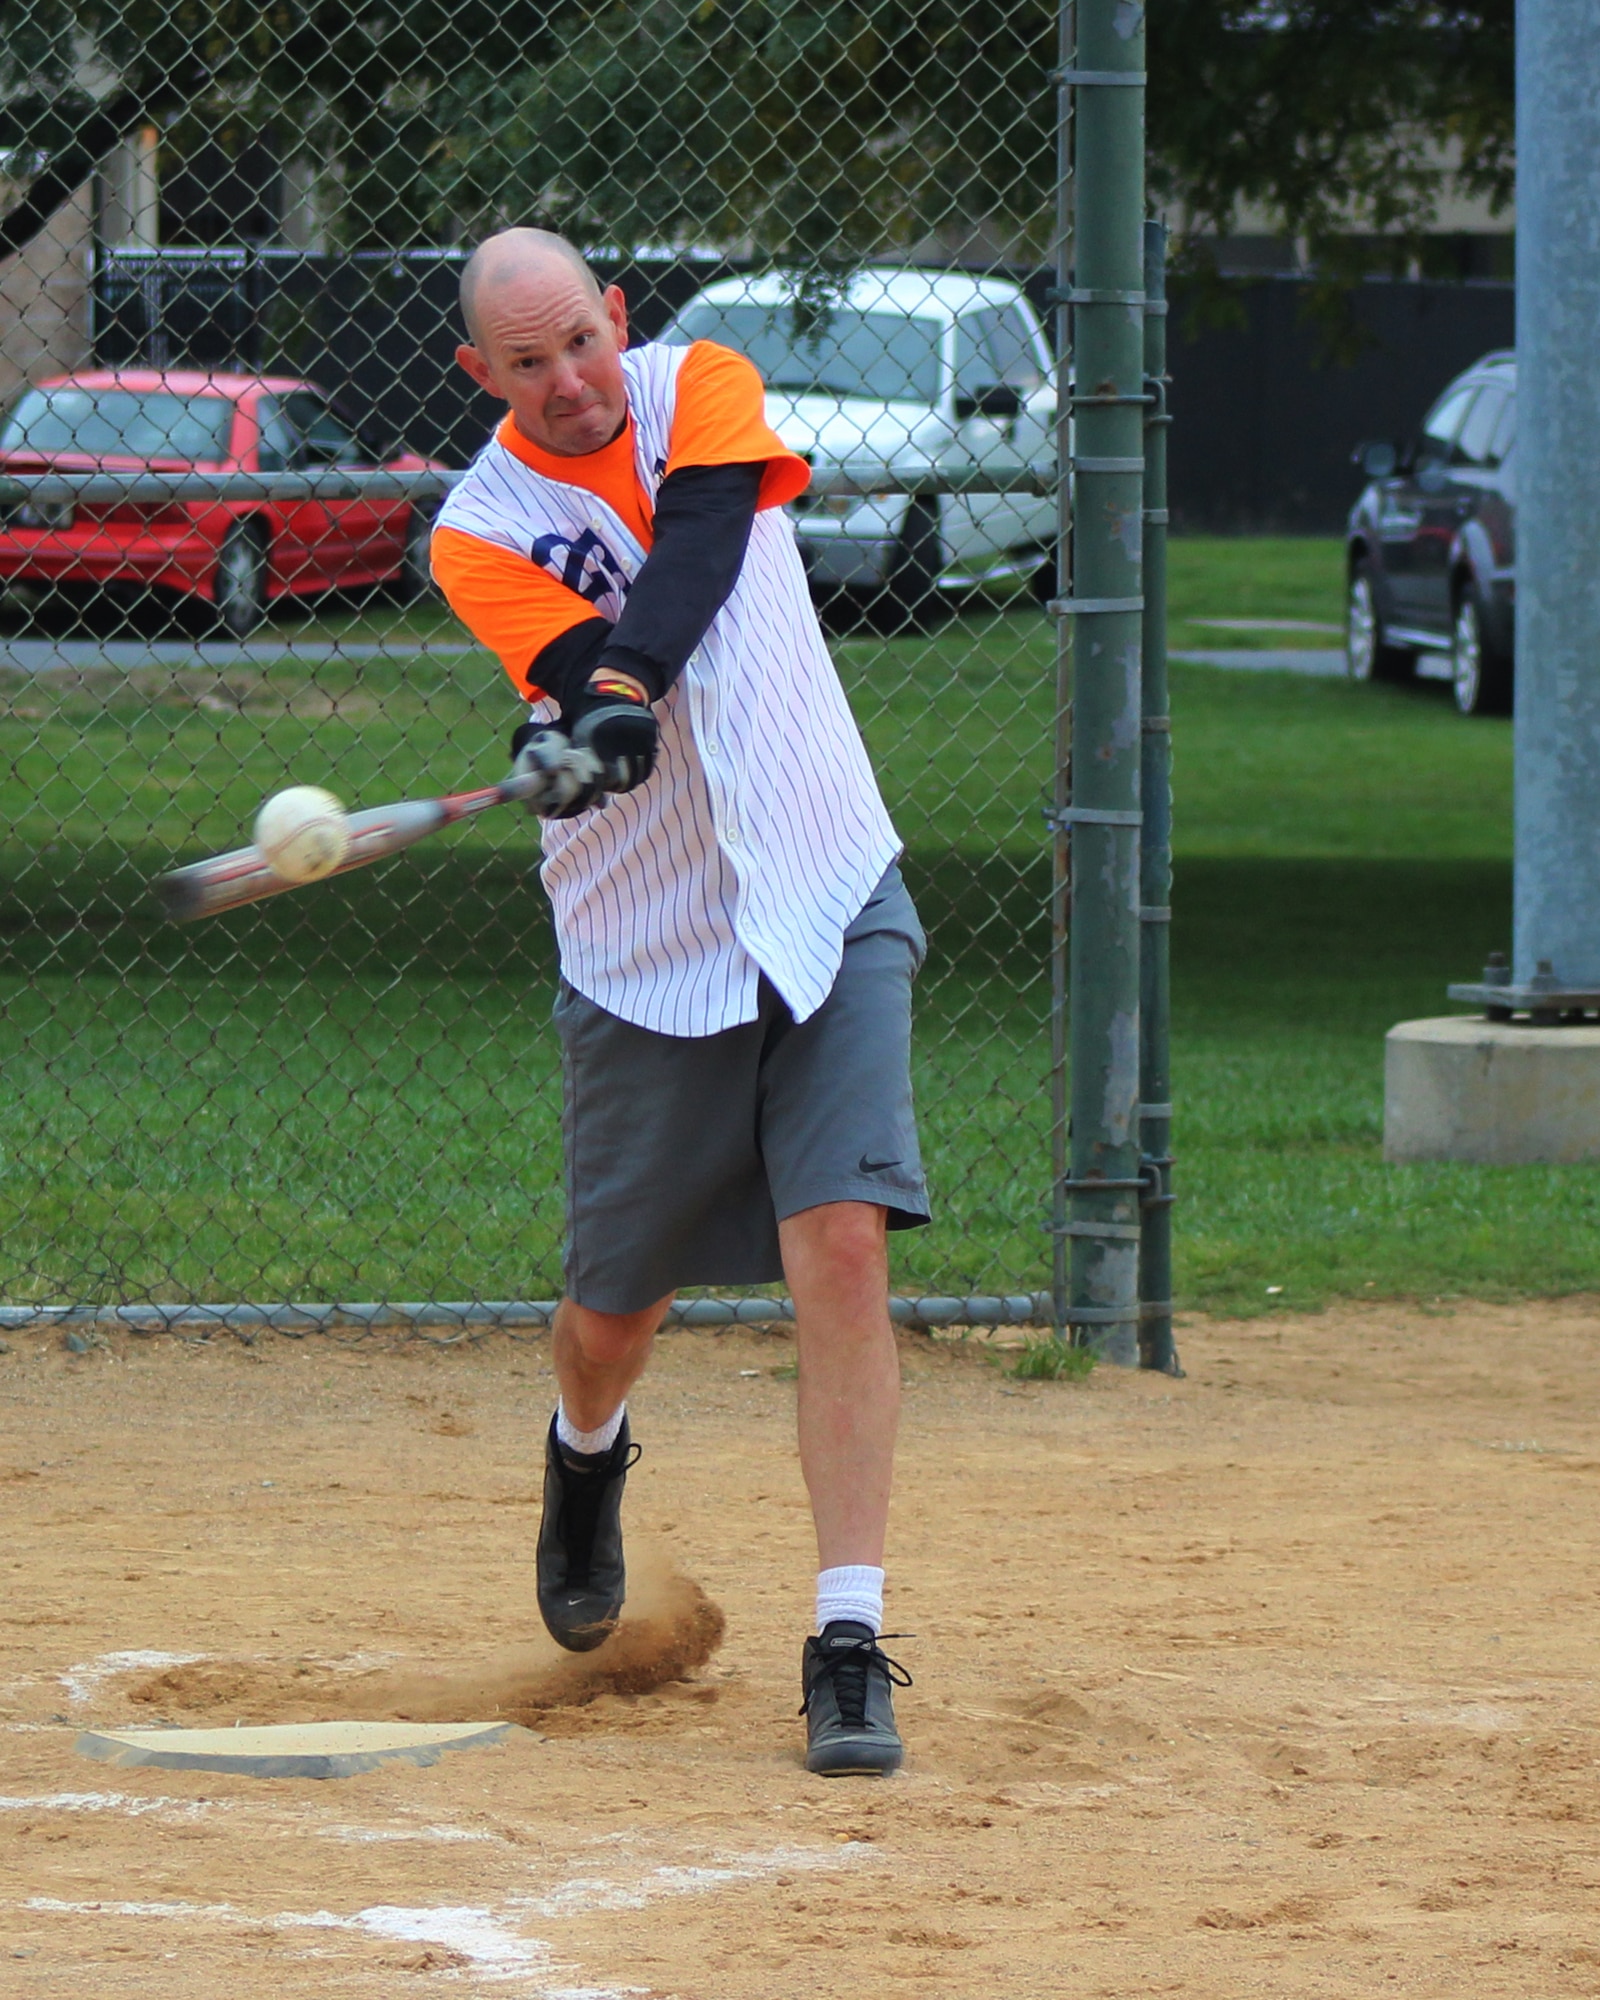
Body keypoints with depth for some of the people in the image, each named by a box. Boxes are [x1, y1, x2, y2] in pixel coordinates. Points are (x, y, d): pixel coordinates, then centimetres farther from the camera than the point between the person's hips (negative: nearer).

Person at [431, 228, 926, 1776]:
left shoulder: (701, 387, 0)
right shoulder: (482, 535, -5)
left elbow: (696, 558, -19)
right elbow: (593, 674, -21)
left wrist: (617, 691, -34)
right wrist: (599, 705, -44)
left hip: (827, 906, 0)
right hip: (644, 951, 0)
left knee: (841, 1247, -15)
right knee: (616, 1307, 9)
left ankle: (848, 1643, -14)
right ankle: (587, 1457, 47)